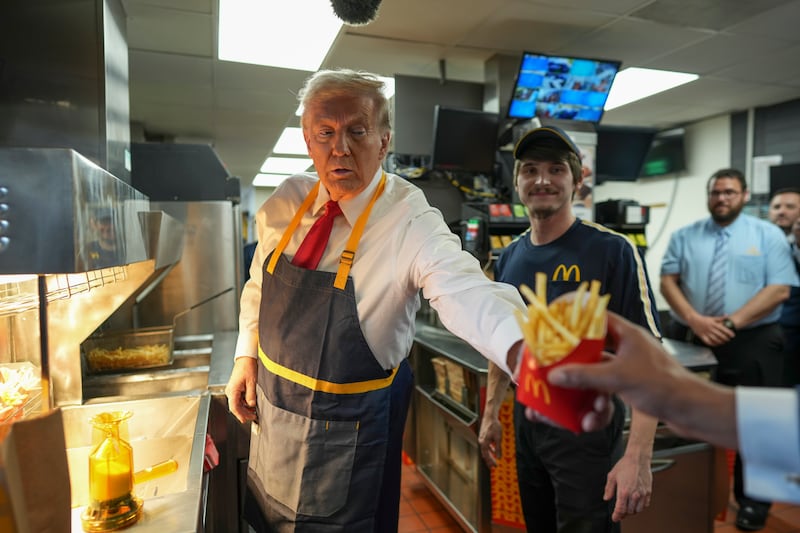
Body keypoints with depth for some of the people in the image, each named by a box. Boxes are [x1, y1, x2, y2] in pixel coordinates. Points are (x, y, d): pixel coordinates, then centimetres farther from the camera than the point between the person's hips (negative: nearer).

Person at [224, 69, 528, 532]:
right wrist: (247, 356, 1)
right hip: (270, 407, 6)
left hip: (350, 423, -5)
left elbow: (464, 290, -41)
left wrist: (522, 350, -59)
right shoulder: (285, 202, -6)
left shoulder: (411, 221, -23)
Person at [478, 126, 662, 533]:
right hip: (526, 420, 6)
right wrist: (490, 414, 12)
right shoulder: (508, 259, 2)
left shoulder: (612, 251, -14)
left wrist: (638, 456, -22)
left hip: (587, 425, -5)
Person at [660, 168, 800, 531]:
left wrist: (733, 322, -18)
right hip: (689, 340, 2)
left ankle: (751, 502, 27)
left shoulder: (768, 235, 2)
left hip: (752, 344, -1)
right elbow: (668, 281, -2)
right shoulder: (684, 236, 6)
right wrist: (696, 321, -16)